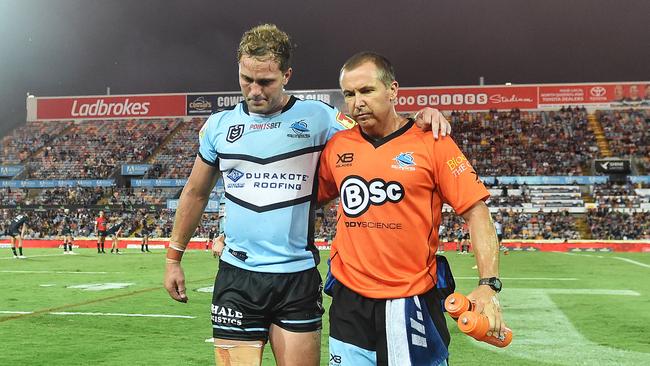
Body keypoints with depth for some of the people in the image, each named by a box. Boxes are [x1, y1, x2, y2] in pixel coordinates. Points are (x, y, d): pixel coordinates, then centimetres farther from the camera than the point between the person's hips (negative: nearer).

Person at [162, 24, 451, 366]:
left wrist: (419, 120, -17)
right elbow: (195, 193, 16)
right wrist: (173, 258, 19)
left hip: (297, 277, -1)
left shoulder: (317, 117, -2)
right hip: (236, 277, 2)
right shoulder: (219, 125, 6)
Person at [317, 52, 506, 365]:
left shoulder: (431, 142, -7)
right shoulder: (337, 146, 4)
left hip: (413, 301, -2)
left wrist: (488, 285, -16)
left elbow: (476, 213, -7)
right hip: (349, 301, 3)